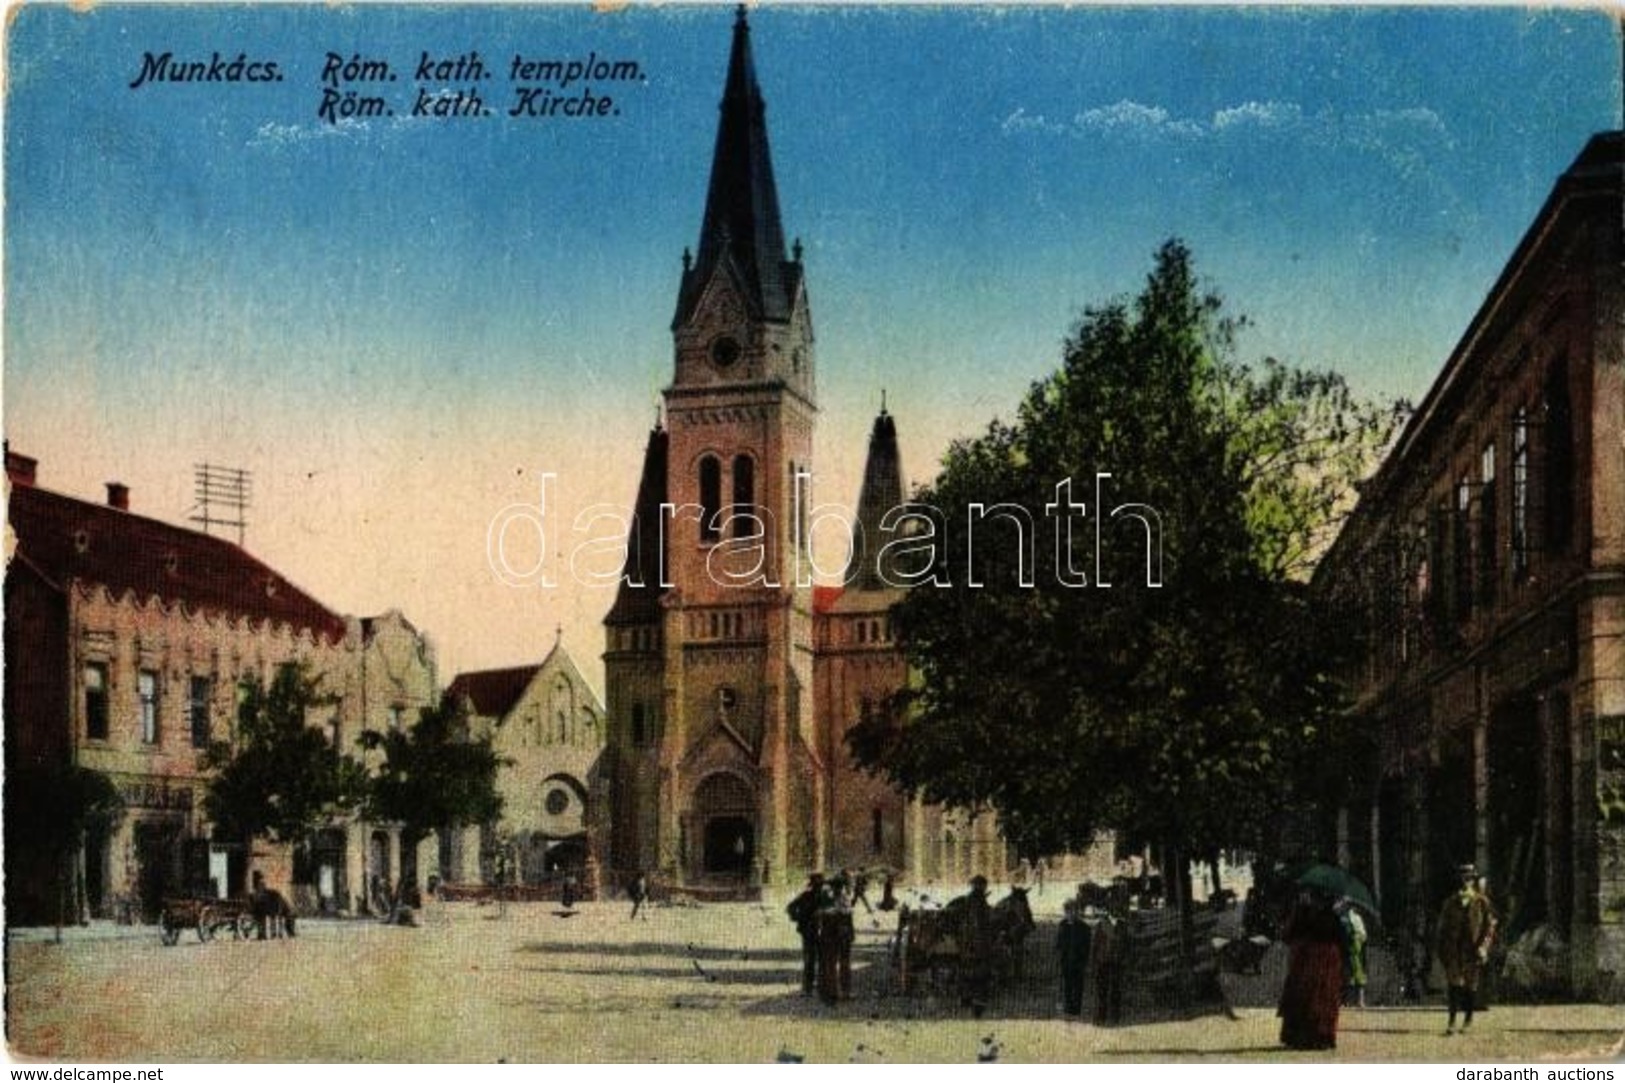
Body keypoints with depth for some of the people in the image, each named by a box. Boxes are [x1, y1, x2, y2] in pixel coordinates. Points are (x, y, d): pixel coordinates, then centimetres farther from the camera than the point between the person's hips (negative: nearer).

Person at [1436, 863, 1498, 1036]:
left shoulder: (1482, 902, 1)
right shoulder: (1451, 902, 8)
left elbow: (1490, 925, -1)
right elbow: (1441, 925, 13)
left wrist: (1483, 946, -10)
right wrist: (1439, 947, 9)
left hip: (1472, 949, -1)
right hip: (1454, 948, 1)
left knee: (1471, 985, 7)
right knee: (1454, 982, -8)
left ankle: (1468, 1018, 22)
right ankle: (1452, 1020, -10)